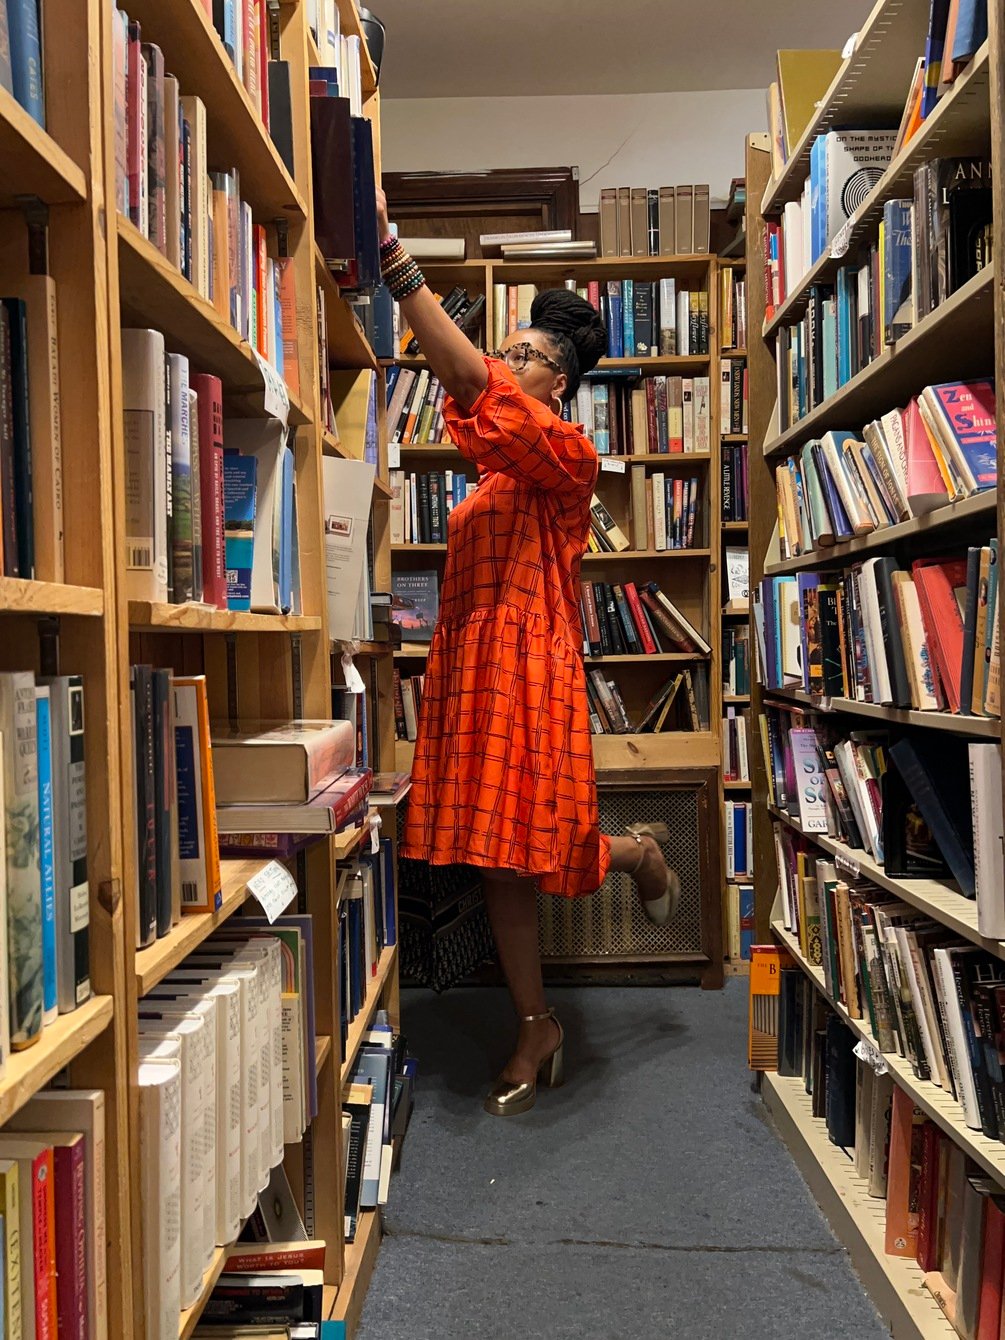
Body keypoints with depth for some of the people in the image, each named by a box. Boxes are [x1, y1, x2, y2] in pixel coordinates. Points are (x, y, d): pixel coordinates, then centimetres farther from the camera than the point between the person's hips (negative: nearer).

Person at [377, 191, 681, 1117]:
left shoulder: (566, 456, -11)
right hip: (472, 675, 8)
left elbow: (469, 380, -21)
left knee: (534, 853, 0)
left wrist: (392, 257, -26)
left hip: (529, 676, -8)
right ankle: (536, 1027, 24)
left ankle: (641, 850, 32)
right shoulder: (498, 475, 18)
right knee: (497, 861, 10)